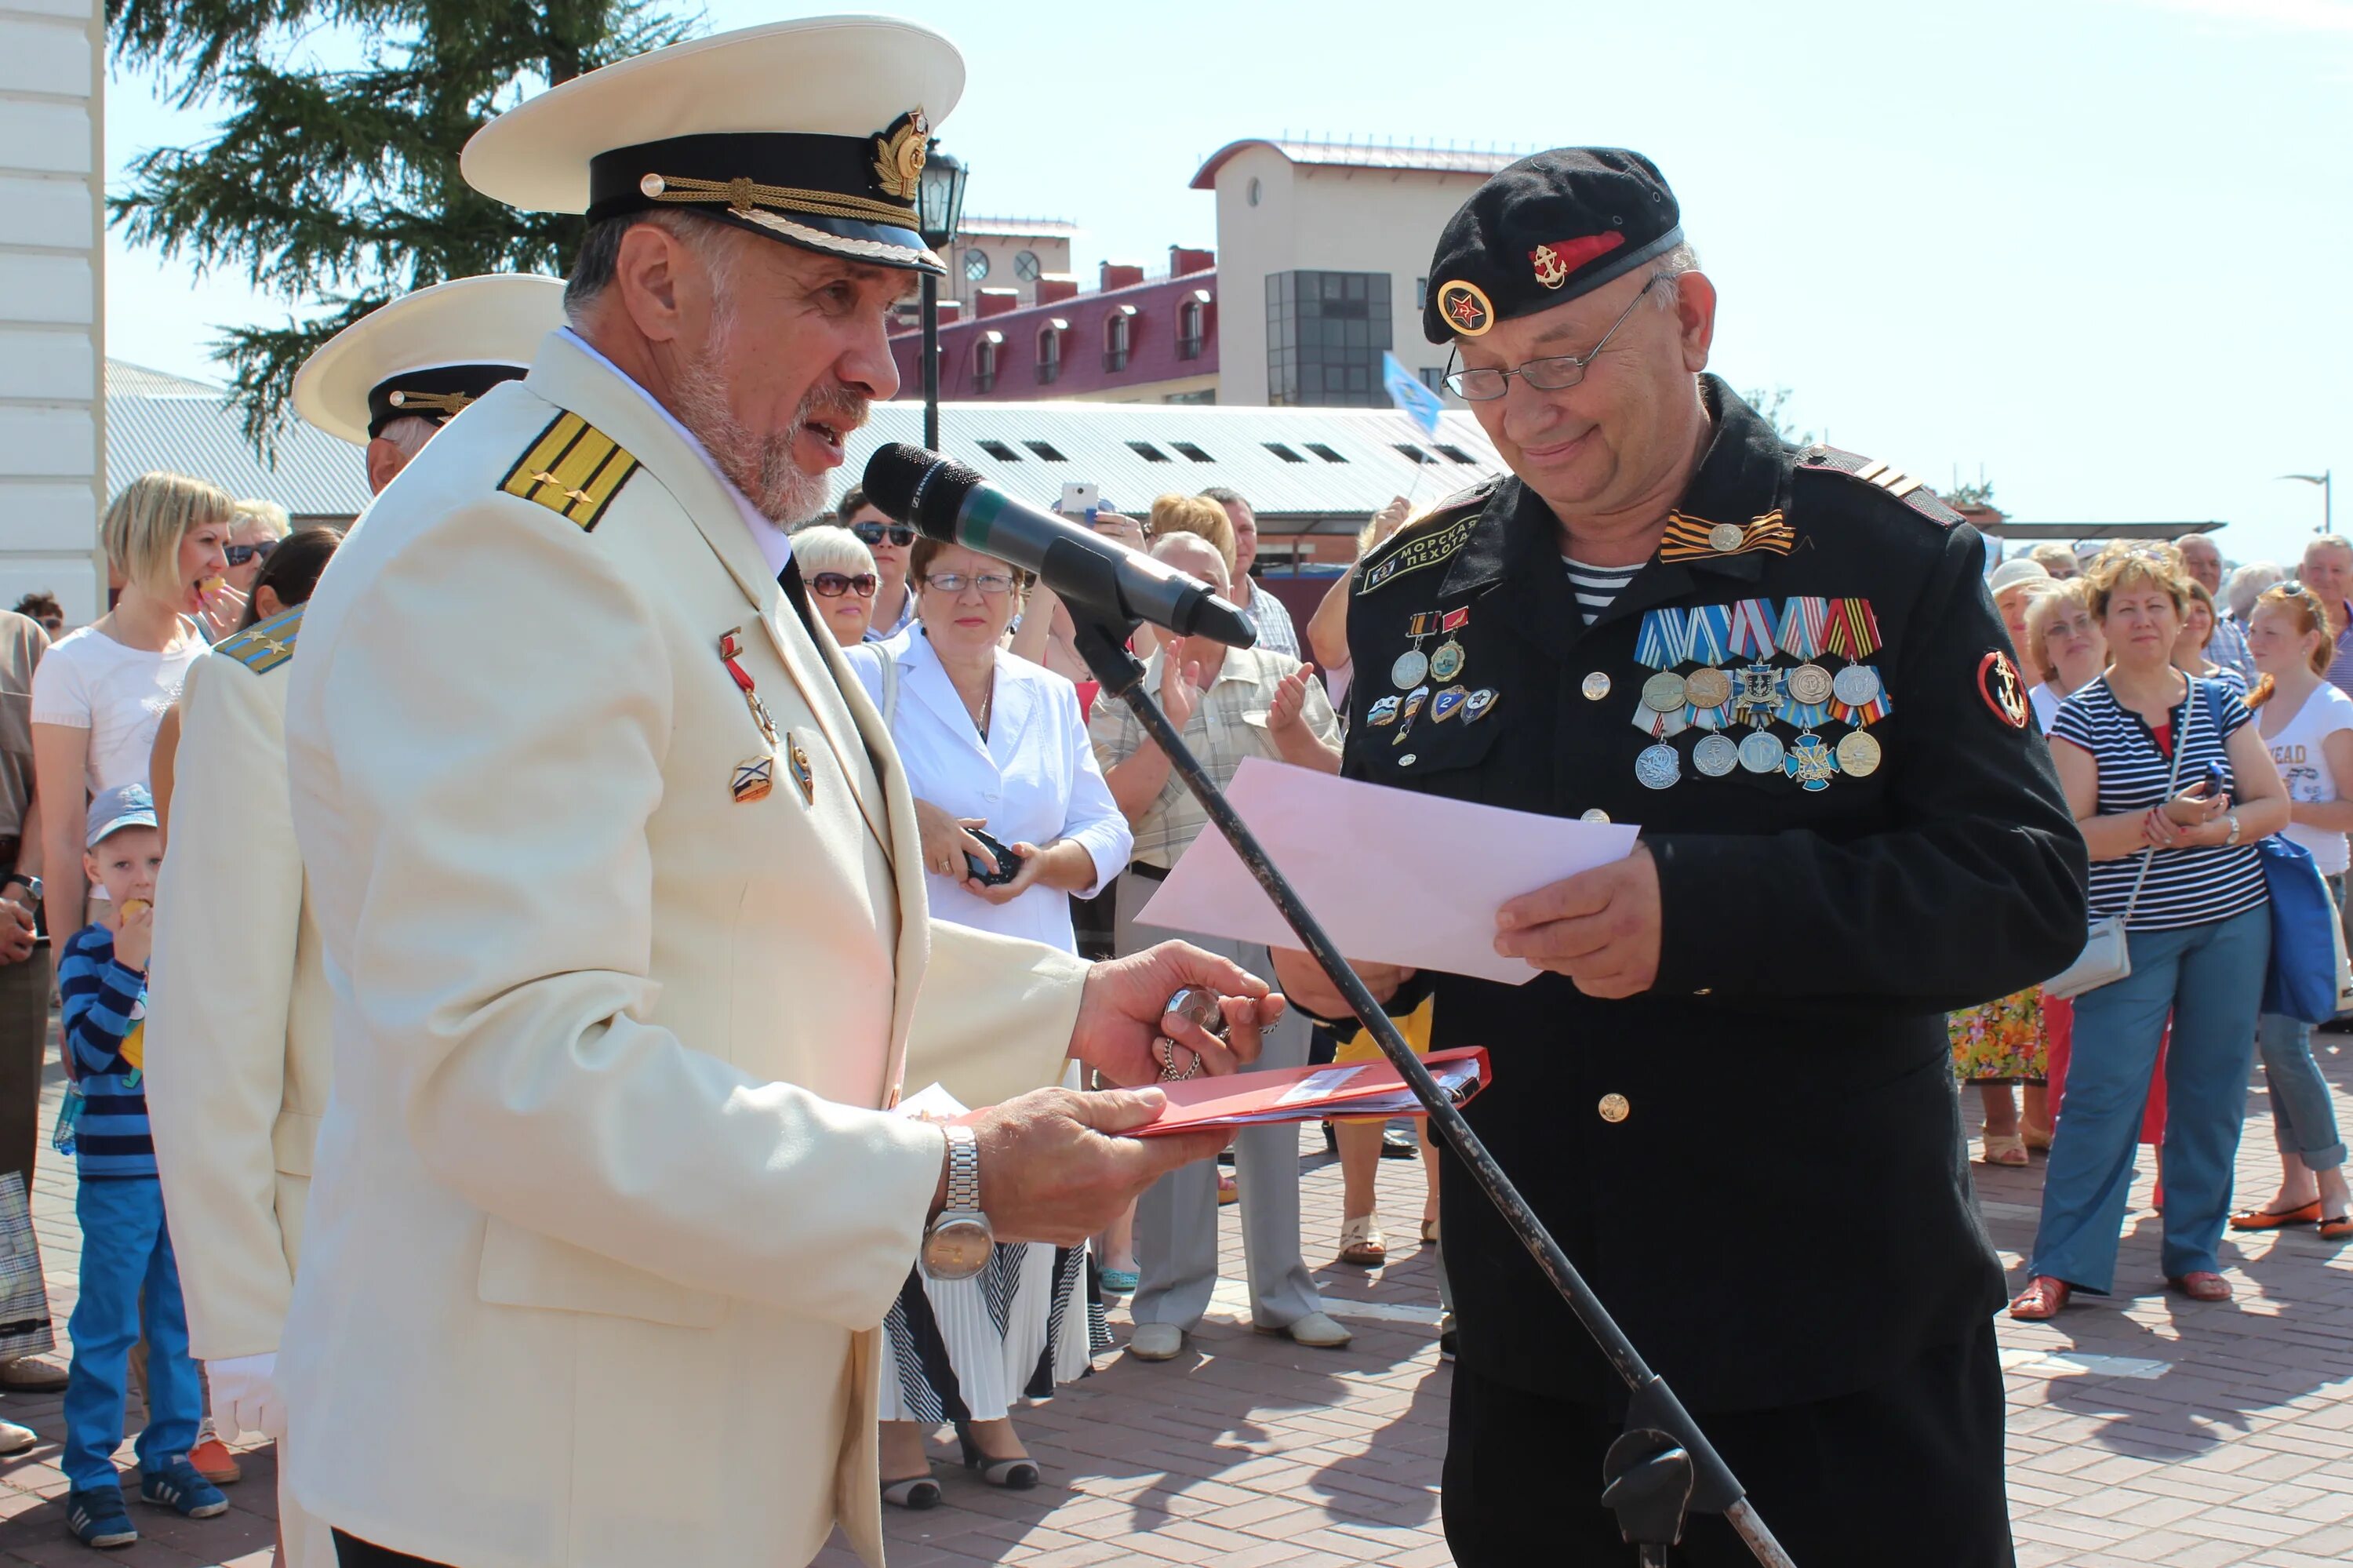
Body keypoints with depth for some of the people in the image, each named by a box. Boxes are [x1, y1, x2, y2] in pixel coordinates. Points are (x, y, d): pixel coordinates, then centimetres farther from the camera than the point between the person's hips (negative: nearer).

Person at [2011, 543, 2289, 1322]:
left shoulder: (2219, 703, 7)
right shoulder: (2081, 716, -2)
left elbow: (2274, 805, 5)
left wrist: (2212, 831, -14)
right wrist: (2158, 823, -22)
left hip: (2231, 920, 3)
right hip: (2130, 932, -3)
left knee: (2211, 1093, 7)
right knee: (2101, 1094, -6)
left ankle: (2194, 1251, 18)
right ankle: (2061, 1264, -1)